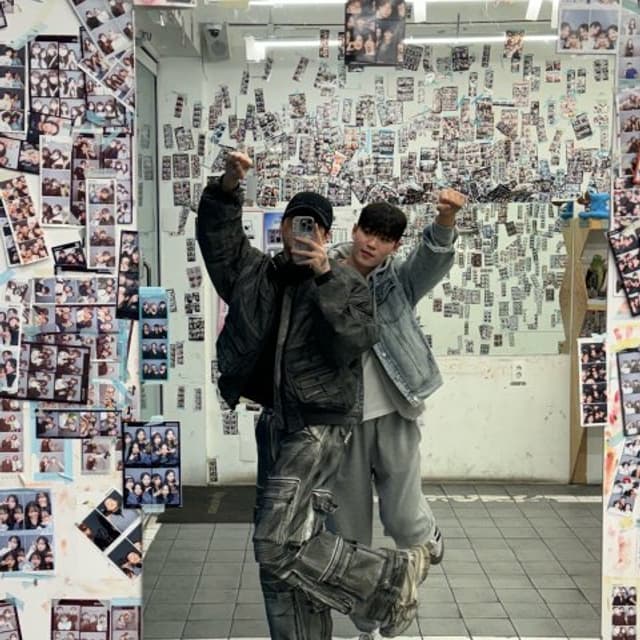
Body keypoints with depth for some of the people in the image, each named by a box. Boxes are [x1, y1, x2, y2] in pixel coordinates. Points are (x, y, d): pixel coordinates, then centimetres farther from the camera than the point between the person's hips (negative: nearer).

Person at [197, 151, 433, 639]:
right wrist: (227, 188, -11)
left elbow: (354, 340, -16)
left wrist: (324, 275, -21)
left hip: (321, 425, -6)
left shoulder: (346, 283, -1)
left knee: (278, 547, -15)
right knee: (285, 551, 10)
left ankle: (395, 577, 3)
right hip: (275, 424, 6)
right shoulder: (257, 274, 12)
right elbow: (217, 237, 5)